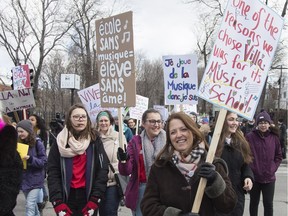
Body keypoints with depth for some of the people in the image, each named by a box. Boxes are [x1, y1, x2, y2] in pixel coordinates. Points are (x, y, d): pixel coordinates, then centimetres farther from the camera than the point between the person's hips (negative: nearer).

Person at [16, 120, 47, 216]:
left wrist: (30, 159, -26)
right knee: (32, 204, 20)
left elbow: (44, 161, -13)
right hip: (24, 179, 6)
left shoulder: (37, 143, -12)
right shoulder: (19, 143, 4)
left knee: (30, 205, -9)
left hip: (35, 180, -6)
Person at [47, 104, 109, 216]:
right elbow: (53, 173, -2)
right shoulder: (60, 142, 2)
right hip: (67, 198, 1)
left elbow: (102, 169, -5)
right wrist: (58, 204, -12)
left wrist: (94, 201, -12)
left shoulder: (95, 140, 0)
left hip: (88, 197, 0)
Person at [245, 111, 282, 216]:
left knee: (268, 204, 5)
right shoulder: (250, 137, -9)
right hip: (254, 177, -1)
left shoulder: (274, 137, -1)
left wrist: (273, 168, -1)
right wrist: (251, 169, -9)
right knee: (254, 203, 14)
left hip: (269, 178, 1)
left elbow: (278, 156, 9)